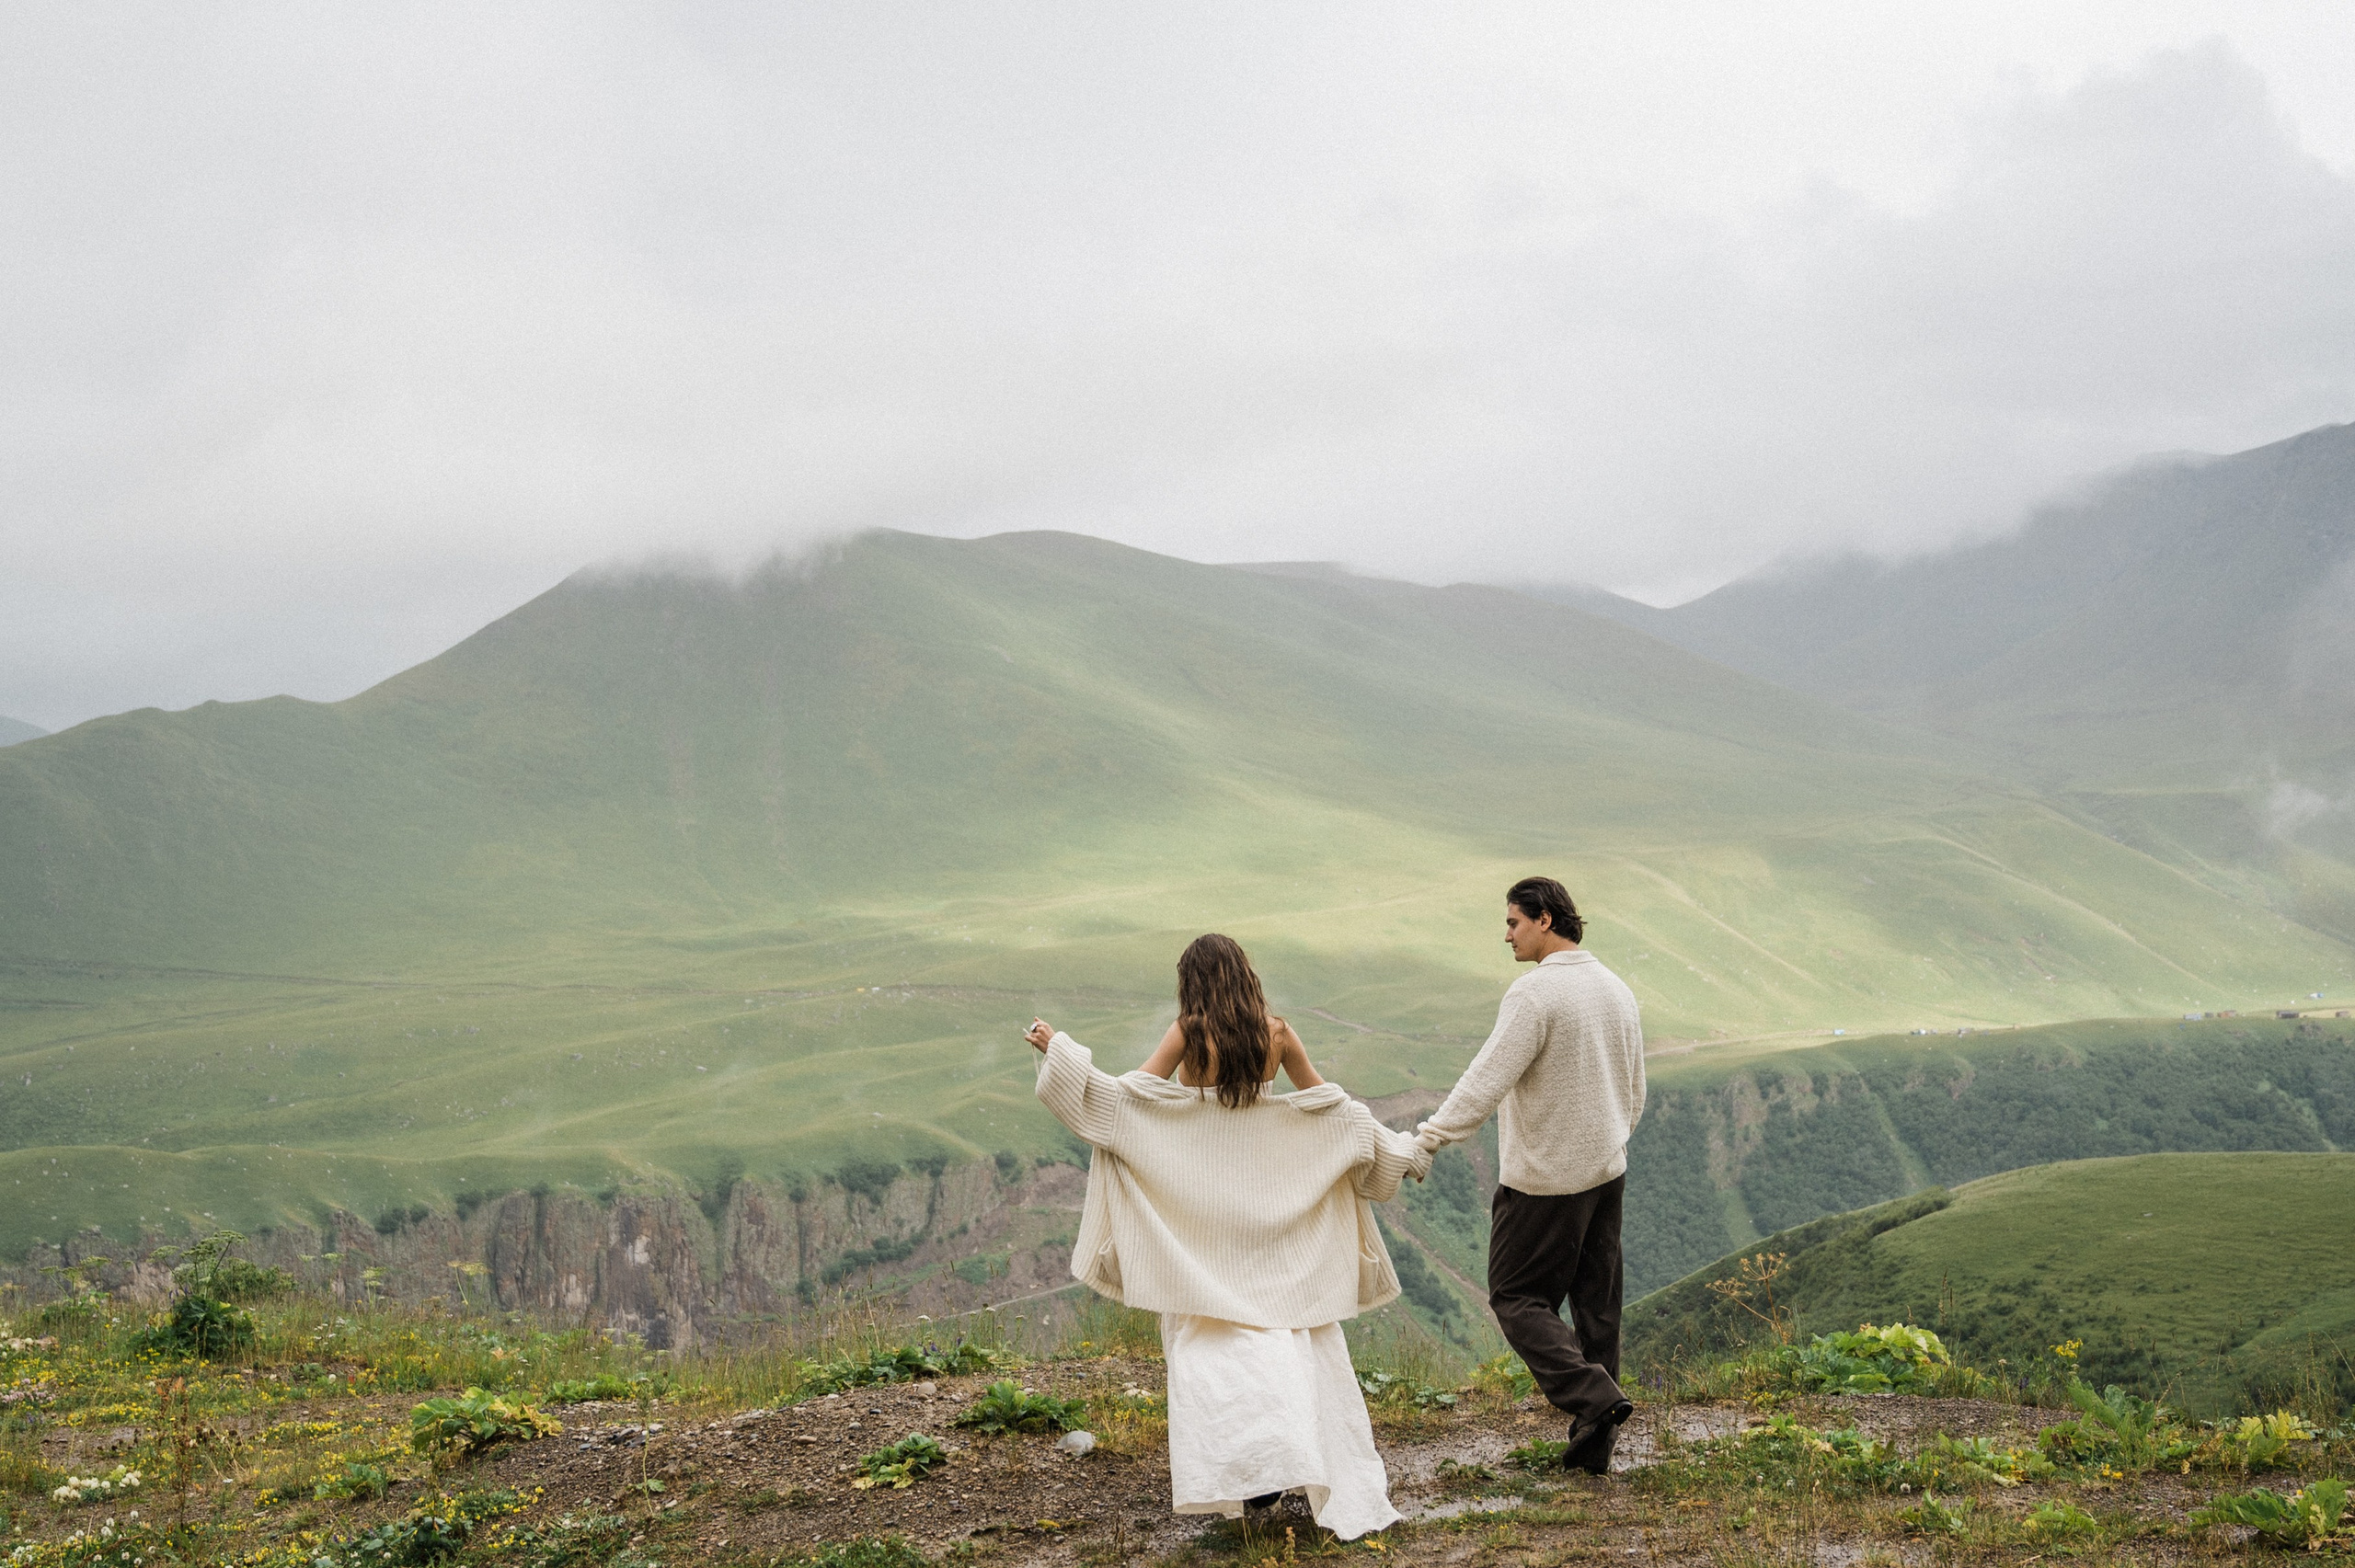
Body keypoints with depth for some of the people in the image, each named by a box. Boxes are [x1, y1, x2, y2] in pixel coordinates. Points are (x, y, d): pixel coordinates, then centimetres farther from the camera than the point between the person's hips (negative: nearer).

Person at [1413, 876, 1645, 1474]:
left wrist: (1427, 1139, -24)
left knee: (1517, 1297, 3)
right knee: (1595, 1302, 12)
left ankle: (1593, 1396, -13)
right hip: (1606, 1173, 8)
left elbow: (1487, 1082, -25)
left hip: (1544, 1179, -8)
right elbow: (1633, 1092, 17)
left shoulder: (1535, 992, -19)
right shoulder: (1616, 988, 8)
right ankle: (1594, 1443, 15)